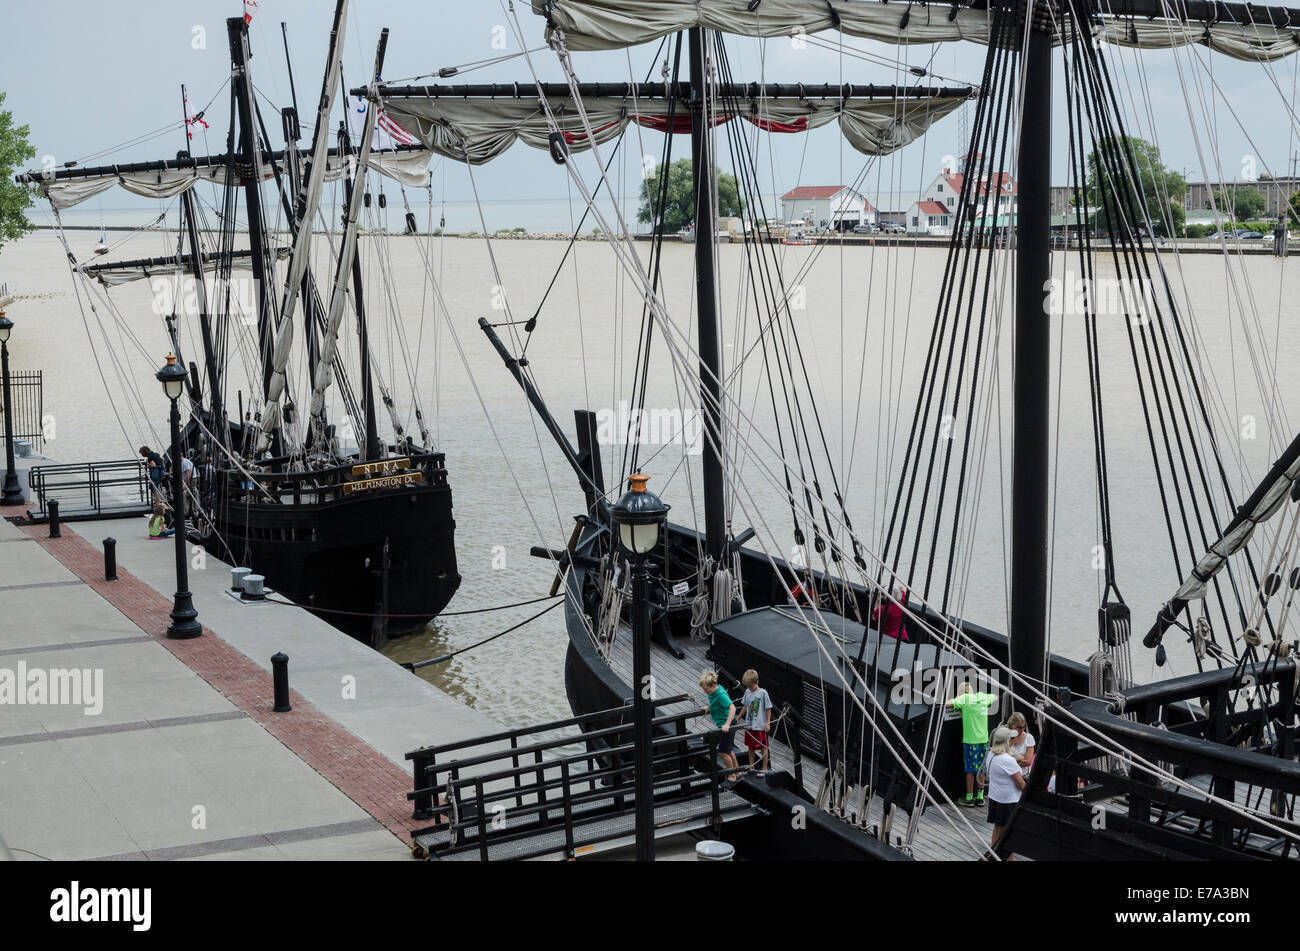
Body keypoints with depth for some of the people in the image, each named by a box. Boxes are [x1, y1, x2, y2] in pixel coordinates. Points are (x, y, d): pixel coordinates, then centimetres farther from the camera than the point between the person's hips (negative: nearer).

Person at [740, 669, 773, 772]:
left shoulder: (763, 693, -13)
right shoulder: (747, 692, 4)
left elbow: (768, 709, -9)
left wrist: (768, 723, -12)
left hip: (760, 725, -6)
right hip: (749, 724, 6)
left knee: (763, 748, 4)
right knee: (750, 747, 15)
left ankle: (764, 769, 13)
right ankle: (751, 768, 26)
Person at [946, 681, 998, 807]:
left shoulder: (964, 698, -11)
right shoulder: (983, 696, 6)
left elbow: (948, 704, -22)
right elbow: (995, 698, 27)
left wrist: (956, 699, 0)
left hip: (970, 740, -5)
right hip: (984, 739, 5)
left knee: (970, 770, 2)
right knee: (981, 769, 12)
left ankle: (969, 798, 7)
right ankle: (980, 797, 17)